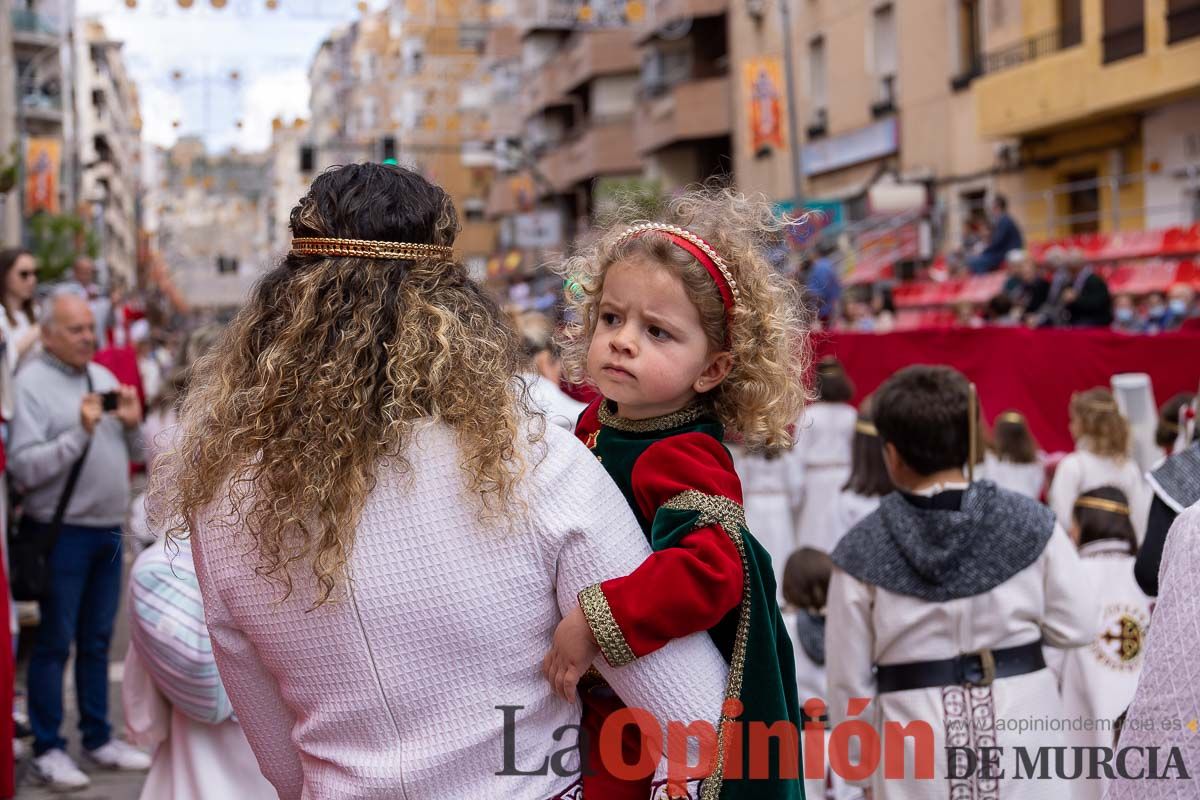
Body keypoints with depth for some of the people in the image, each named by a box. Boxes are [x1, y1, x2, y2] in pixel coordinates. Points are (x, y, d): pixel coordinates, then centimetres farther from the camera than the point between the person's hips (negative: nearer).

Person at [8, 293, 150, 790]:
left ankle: (98, 739, 23)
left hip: (108, 529, 6)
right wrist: (80, 433, -23)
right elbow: (23, 468, -18)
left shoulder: (103, 377, 12)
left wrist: (132, 424, -5)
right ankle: (47, 749, 8)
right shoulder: (31, 384, -9)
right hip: (60, 531, -6)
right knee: (54, 642, 0)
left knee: (97, 640, 14)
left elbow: (137, 455, 14)